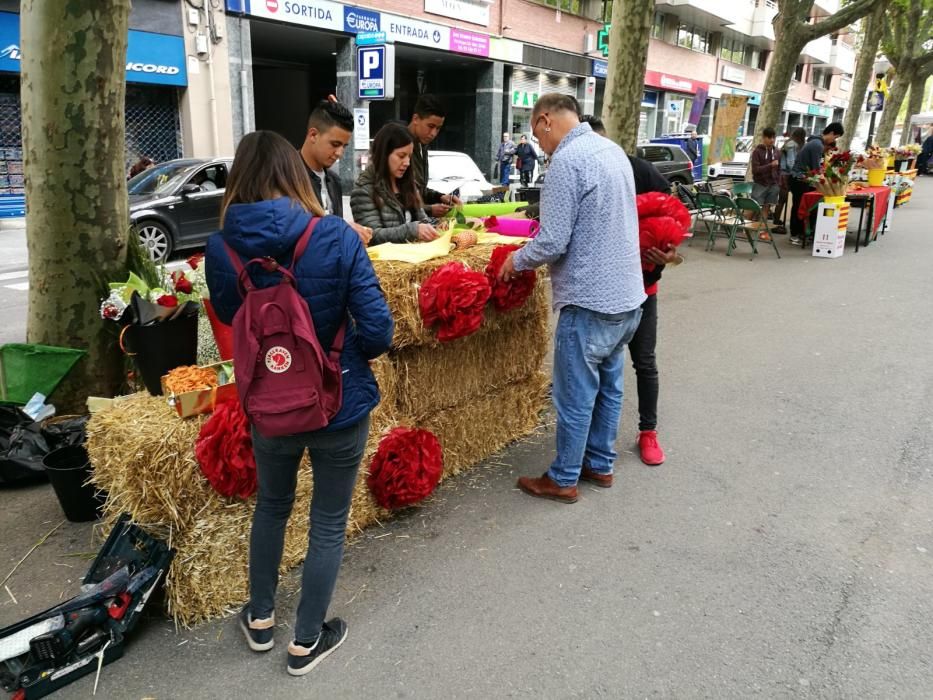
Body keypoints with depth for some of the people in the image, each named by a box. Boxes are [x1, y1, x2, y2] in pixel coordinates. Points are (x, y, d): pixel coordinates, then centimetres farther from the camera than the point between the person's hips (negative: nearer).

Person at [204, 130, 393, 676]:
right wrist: (351, 354, 2)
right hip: (340, 403, -2)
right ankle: (307, 642, 34)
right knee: (330, 521, 17)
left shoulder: (221, 247, -10)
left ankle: (260, 619, 46)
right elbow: (378, 331, -18)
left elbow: (229, 321, 6)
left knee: (271, 505, 28)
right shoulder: (337, 237, -19)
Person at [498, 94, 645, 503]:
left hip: (590, 303, -9)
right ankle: (600, 464, 34)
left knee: (575, 397, 4)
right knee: (608, 387, 19)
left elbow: (552, 243, -21)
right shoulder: (613, 150, 11)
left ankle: (563, 480, 19)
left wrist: (516, 261, -2)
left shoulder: (567, 160, -17)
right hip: (626, 297, 9)